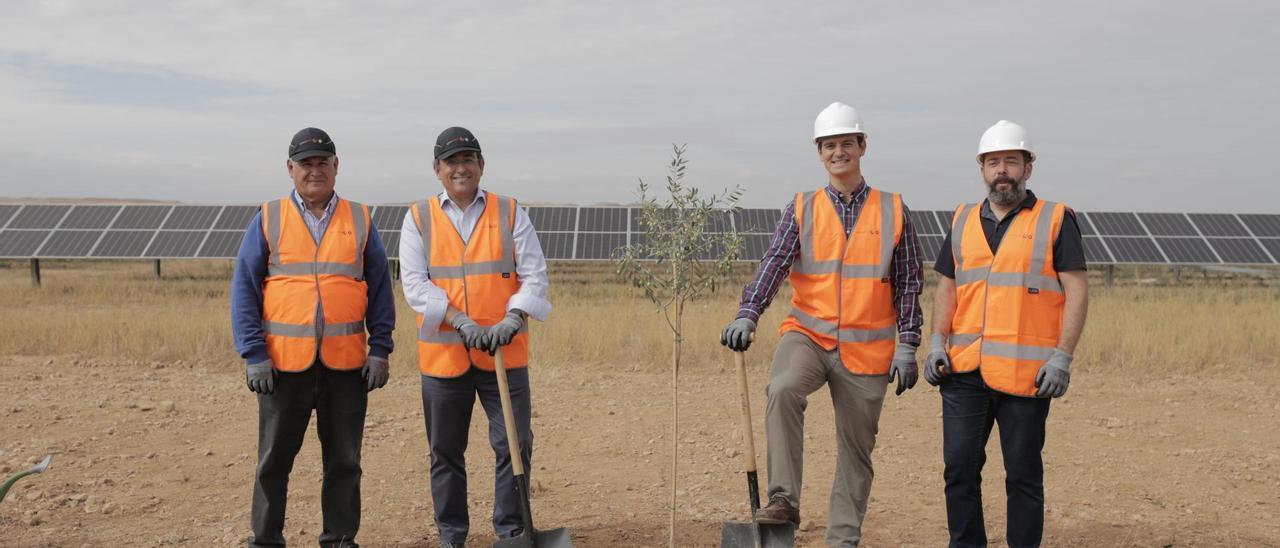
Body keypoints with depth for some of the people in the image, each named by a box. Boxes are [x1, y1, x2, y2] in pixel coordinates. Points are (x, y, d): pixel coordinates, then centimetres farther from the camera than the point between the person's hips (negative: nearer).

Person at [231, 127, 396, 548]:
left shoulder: (360, 220, 7)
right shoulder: (268, 220, 4)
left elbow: (380, 288, 7)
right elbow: (244, 289, 1)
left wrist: (380, 349, 0)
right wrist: (254, 354, -7)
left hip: (346, 363, 1)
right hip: (284, 362, -1)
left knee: (344, 461, 10)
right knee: (274, 460, 8)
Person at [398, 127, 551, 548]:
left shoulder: (511, 213, 5)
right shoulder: (419, 218, 5)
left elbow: (534, 276, 0)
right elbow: (414, 283, -5)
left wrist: (513, 319, -17)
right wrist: (461, 322, -17)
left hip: (504, 353, 0)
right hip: (442, 353, 1)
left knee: (515, 445, 1)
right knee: (445, 451, 11)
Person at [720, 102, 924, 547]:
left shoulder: (893, 211, 5)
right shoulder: (801, 209, 5)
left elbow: (908, 285, 6)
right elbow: (774, 262, -9)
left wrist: (907, 347, -1)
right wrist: (747, 315, -24)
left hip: (866, 348, 1)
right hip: (808, 335, -1)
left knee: (856, 450, 7)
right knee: (783, 389, -32)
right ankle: (784, 499, -24)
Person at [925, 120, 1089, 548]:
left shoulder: (1055, 220, 2)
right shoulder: (963, 221, 14)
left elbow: (1077, 292, -3)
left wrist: (1062, 357, -11)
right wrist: (937, 343, 5)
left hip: (1025, 373, -3)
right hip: (964, 371, 4)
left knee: (1023, 474, 5)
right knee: (960, 468, 4)